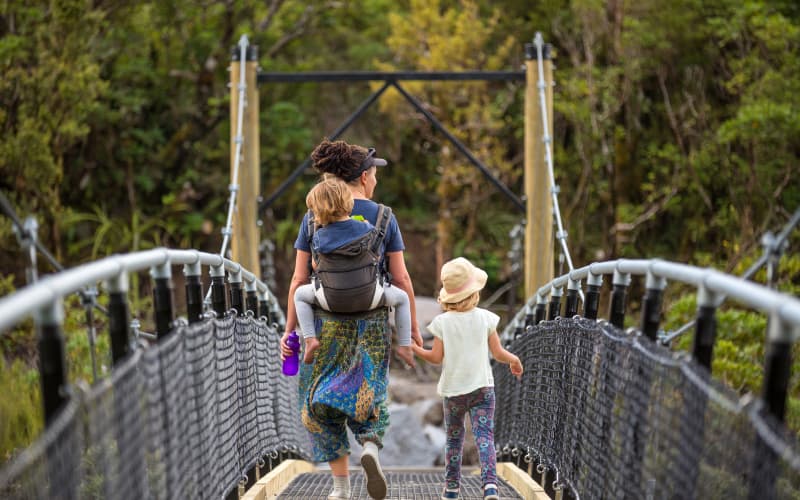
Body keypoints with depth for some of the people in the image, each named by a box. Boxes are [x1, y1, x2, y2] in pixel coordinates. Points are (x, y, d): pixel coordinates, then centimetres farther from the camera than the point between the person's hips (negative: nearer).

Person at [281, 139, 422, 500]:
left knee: (320, 401, 13)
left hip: (327, 321, 0)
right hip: (372, 321, 0)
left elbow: (299, 280, -3)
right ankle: (370, 447, -17)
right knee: (366, 395, 15)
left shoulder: (314, 218, -2)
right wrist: (413, 326, 5)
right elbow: (401, 279, -3)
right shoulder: (383, 217, -3)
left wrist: (290, 329, 3)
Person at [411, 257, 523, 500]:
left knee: (453, 438, 15)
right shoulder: (485, 318, -4)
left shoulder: (442, 322, -5)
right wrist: (515, 360, 18)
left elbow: (436, 357, -4)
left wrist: (415, 349, 13)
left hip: (453, 390, 1)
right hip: (482, 388, -1)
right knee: (484, 435, -6)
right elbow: (498, 353, -2)